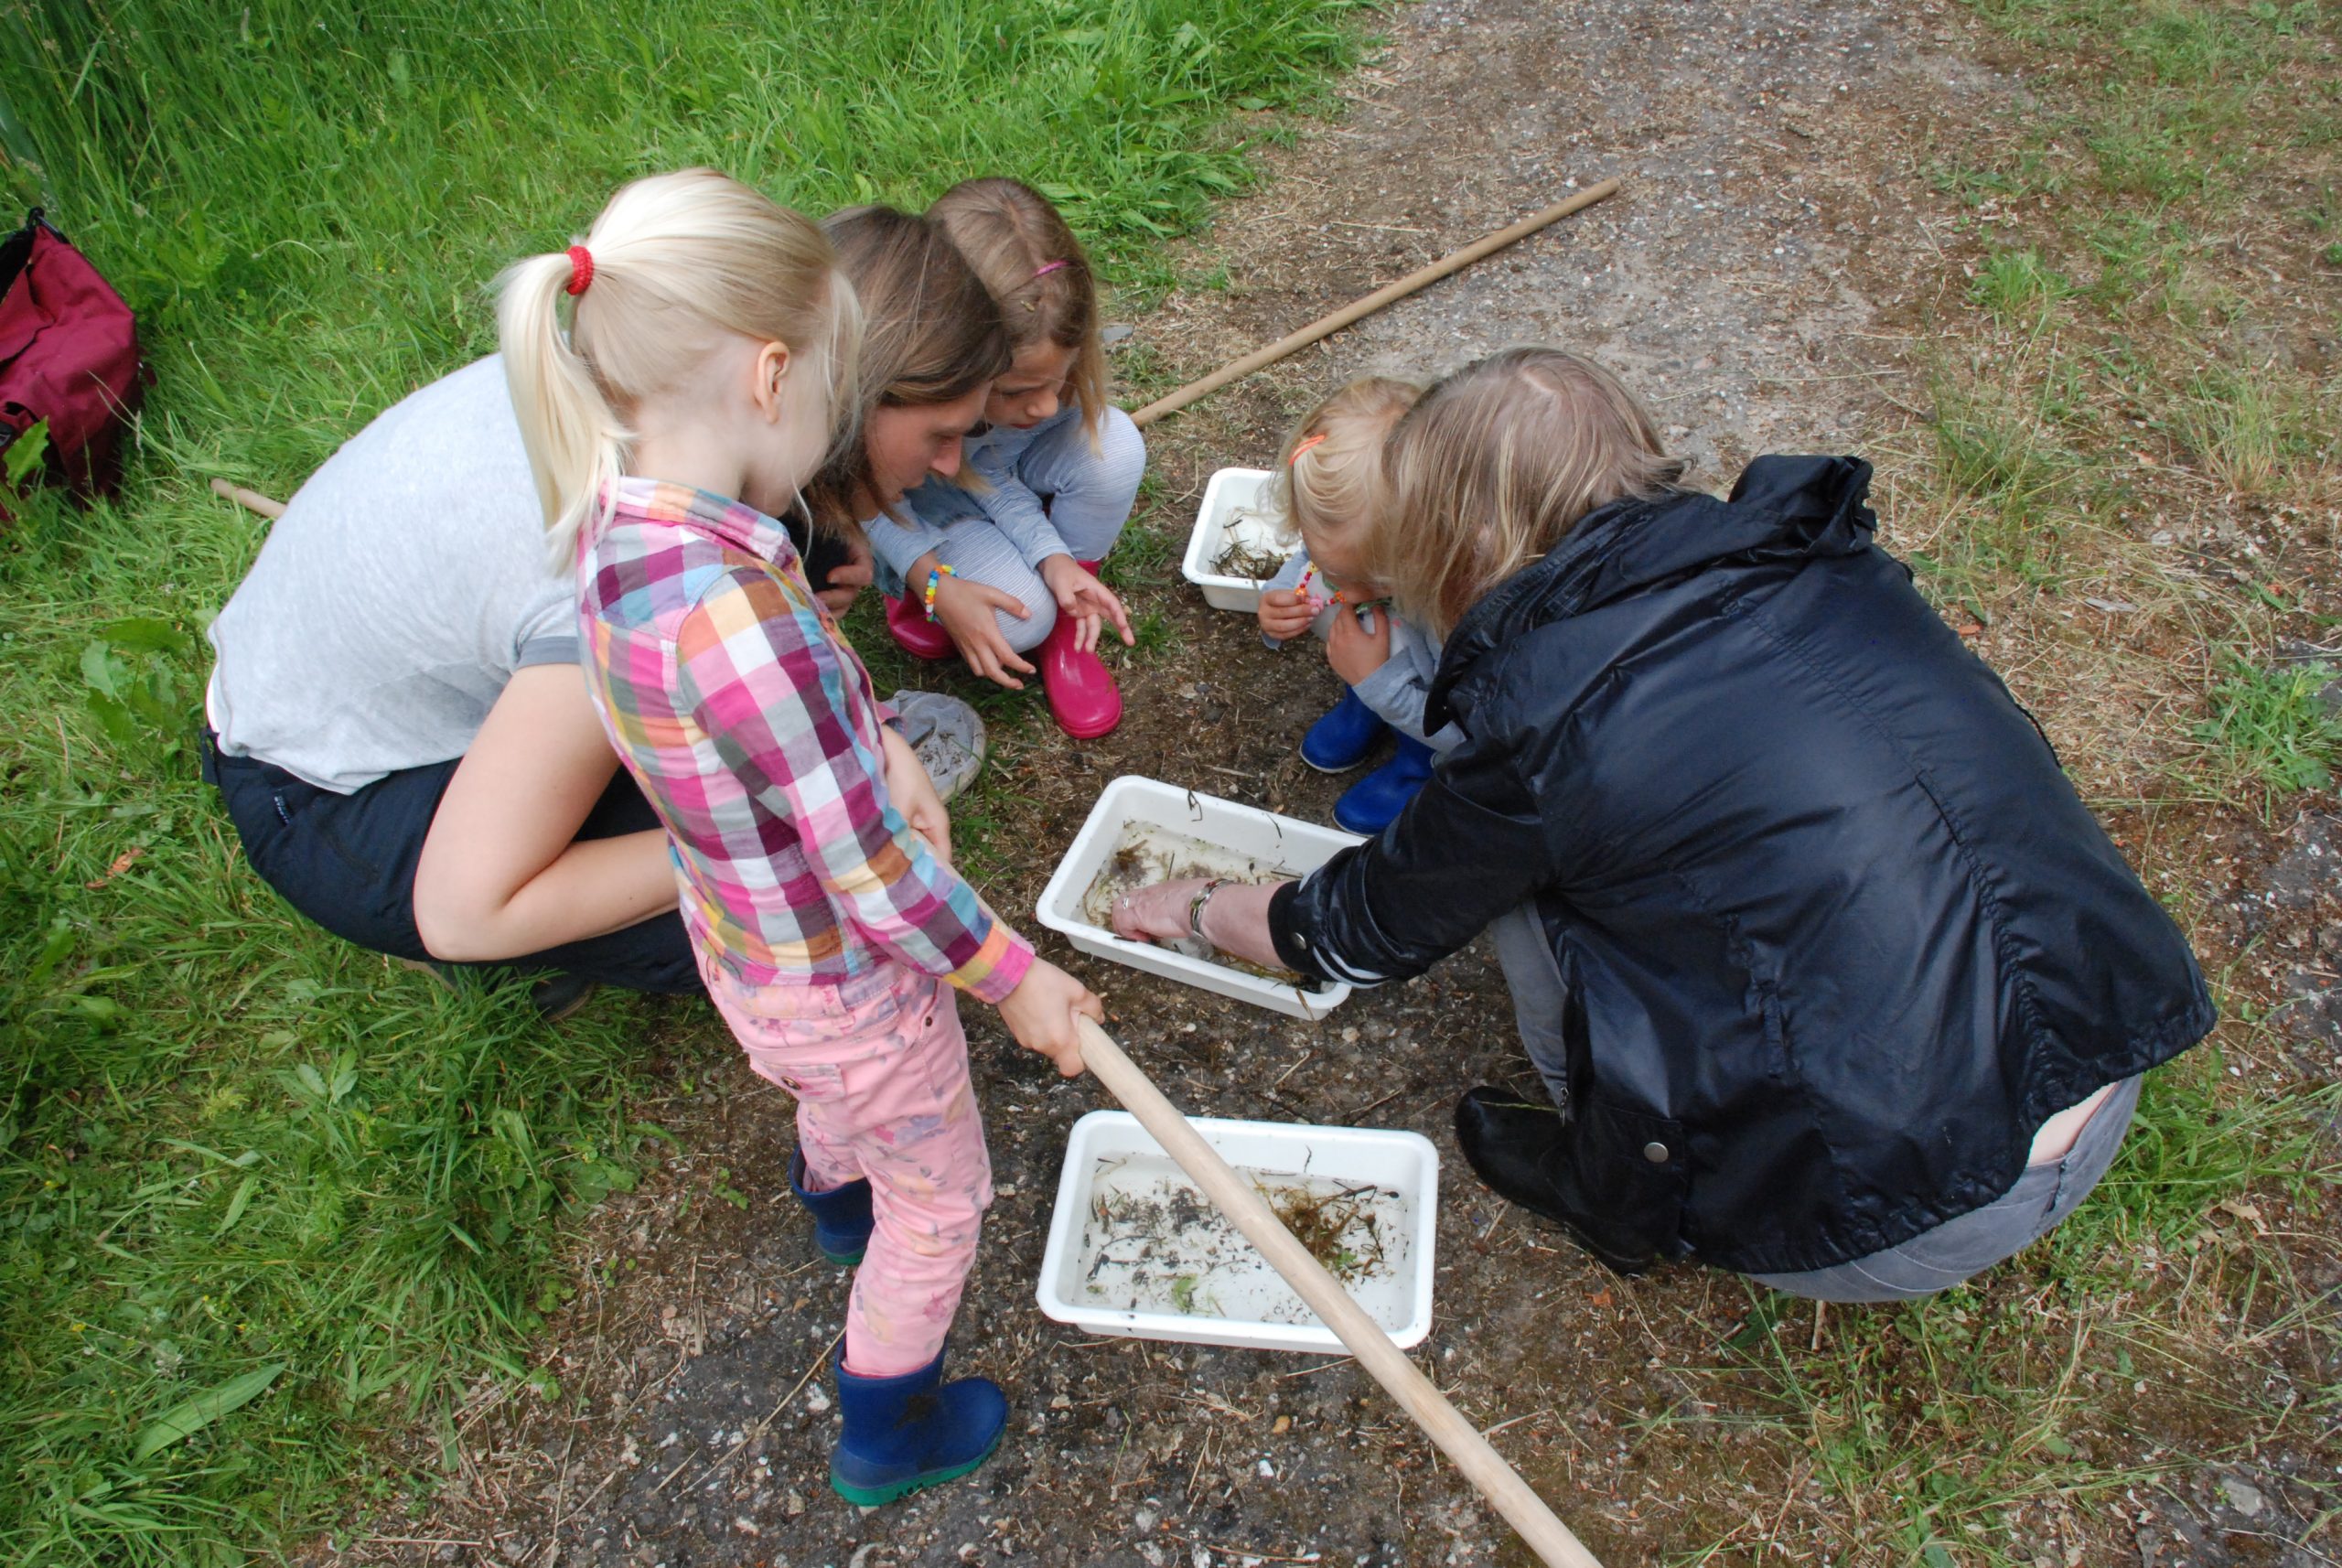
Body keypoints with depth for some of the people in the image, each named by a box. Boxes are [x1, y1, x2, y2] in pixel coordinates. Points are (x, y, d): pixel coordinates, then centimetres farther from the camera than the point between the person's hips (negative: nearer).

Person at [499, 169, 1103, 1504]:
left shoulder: (620, 517, -13)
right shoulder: (732, 610, -41)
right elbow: (876, 872, -31)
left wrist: (881, 746, -3)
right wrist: (1015, 976, -17)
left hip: (744, 942, 8)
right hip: (841, 984, -8)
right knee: (940, 1199, 21)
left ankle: (835, 1198, 74)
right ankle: (889, 1433, 47)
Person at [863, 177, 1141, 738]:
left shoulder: (1049, 349, -32)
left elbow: (995, 472, -17)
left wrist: (1052, 556, -29)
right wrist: (935, 584, -33)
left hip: (1003, 467, 4)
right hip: (921, 498, -3)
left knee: (1113, 445, -29)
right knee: (1019, 618, -28)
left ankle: (1066, 626, -7)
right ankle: (912, 587, 6)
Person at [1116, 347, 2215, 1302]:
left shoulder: (1538, 716, -15)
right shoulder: (1820, 560, 1)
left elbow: (1356, 934, 4)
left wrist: (1190, 909, 24)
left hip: (1907, 1227, -6)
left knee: (1526, 874, 3)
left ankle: (1614, 1192, 20)